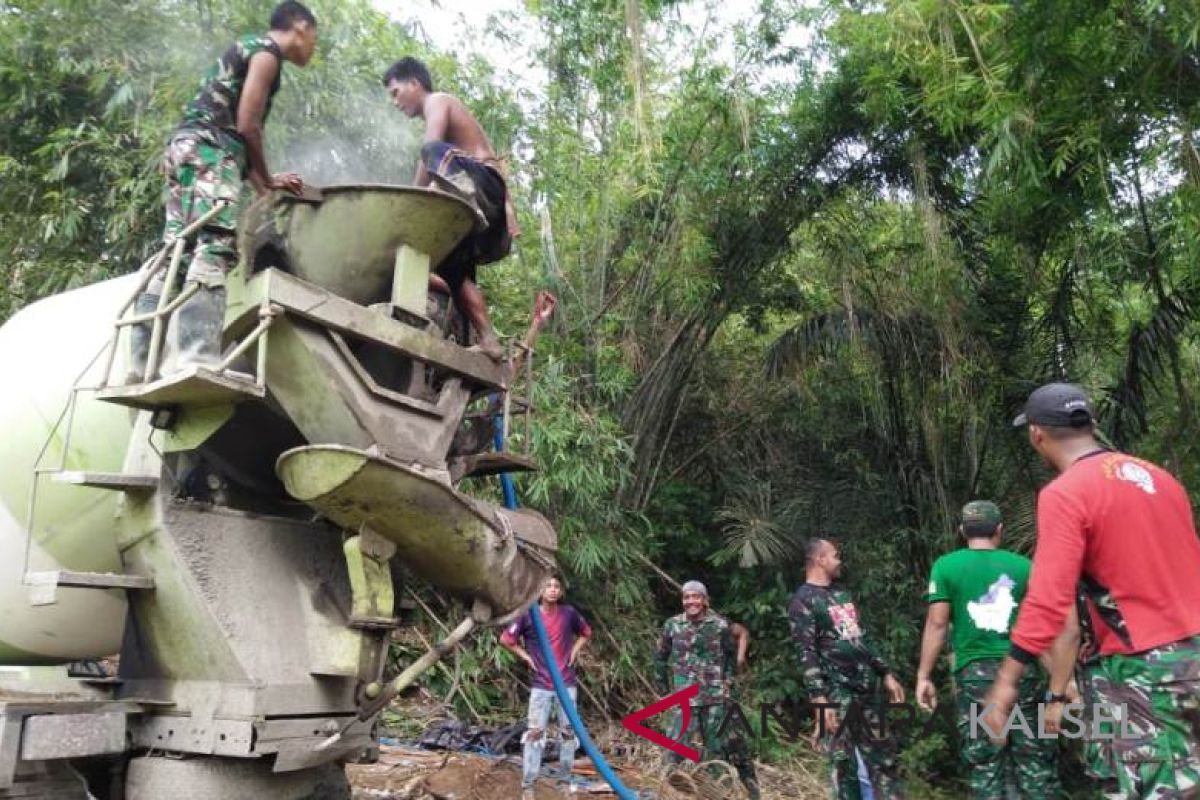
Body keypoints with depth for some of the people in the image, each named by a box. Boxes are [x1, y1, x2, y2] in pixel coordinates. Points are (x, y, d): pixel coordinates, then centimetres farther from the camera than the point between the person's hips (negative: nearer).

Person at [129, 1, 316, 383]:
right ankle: (197, 361, -34)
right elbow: (247, 126, -8)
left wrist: (264, 184, 24)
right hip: (208, 152, -10)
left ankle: (141, 365, 2)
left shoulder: (246, 50, 30)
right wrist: (267, 180, 4)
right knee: (214, 250, -21)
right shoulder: (267, 51, 1)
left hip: (186, 147, 10)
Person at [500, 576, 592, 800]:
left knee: (568, 731, 10)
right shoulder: (528, 615, -9)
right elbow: (506, 639, 0)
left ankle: (567, 779, 24)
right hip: (541, 685, -2)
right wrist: (526, 657, -4)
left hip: (567, 684, 2)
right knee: (535, 733, -4)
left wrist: (574, 651, 3)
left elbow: (586, 633, 16)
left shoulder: (569, 613, -2)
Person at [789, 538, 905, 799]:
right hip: (836, 694, -7)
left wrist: (885, 674, 16)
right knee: (844, 763, -1)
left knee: (884, 758, 9)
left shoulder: (842, 593, 17)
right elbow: (806, 654, -15)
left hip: (866, 689, 7)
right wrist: (819, 698, -21)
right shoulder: (803, 601, -8)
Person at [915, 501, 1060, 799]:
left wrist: (924, 676, 4)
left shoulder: (946, 566, 2)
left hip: (976, 674, -1)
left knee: (985, 766, 4)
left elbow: (937, 623, -2)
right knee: (1035, 761, 9)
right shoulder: (1023, 566, 6)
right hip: (1023, 671, 2)